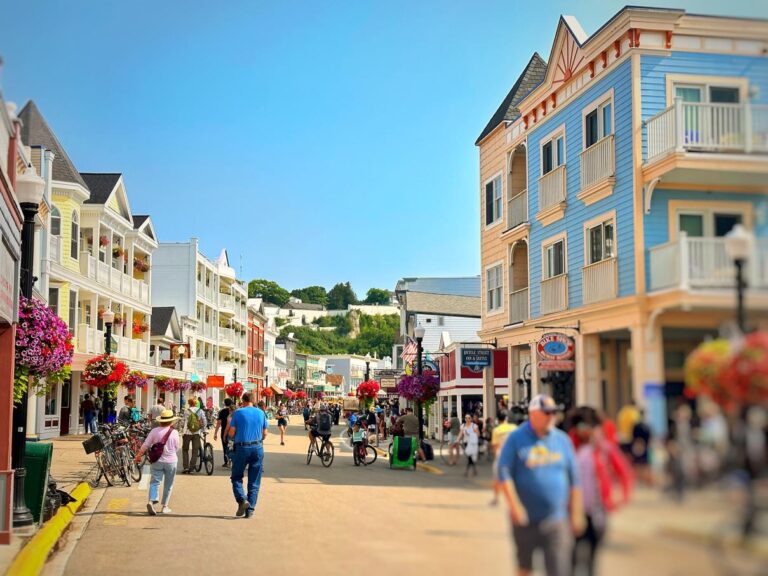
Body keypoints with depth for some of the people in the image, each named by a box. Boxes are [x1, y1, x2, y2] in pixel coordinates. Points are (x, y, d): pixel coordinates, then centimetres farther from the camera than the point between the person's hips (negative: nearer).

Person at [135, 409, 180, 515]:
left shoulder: (154, 431, -6)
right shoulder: (174, 433, -10)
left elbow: (145, 445, -3)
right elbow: (176, 448, -1)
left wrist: (139, 455, 11)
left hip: (157, 461, 1)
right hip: (171, 461, -1)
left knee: (155, 482, 4)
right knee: (168, 485, 11)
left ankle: (151, 501, -18)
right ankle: (165, 506, 15)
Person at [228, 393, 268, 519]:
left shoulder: (238, 412, -5)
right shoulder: (261, 413, 4)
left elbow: (231, 433, -6)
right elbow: (265, 434, 8)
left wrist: (234, 439, 15)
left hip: (241, 448, -2)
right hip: (257, 448, 3)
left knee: (236, 477, 11)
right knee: (254, 481, 8)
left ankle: (242, 500, -12)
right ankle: (250, 510, 5)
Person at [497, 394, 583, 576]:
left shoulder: (563, 439, 5)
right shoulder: (516, 438, -3)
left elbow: (574, 479, 9)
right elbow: (503, 472, -8)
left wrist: (576, 513, 7)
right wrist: (514, 505, -17)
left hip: (556, 520, 1)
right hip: (525, 519, -1)